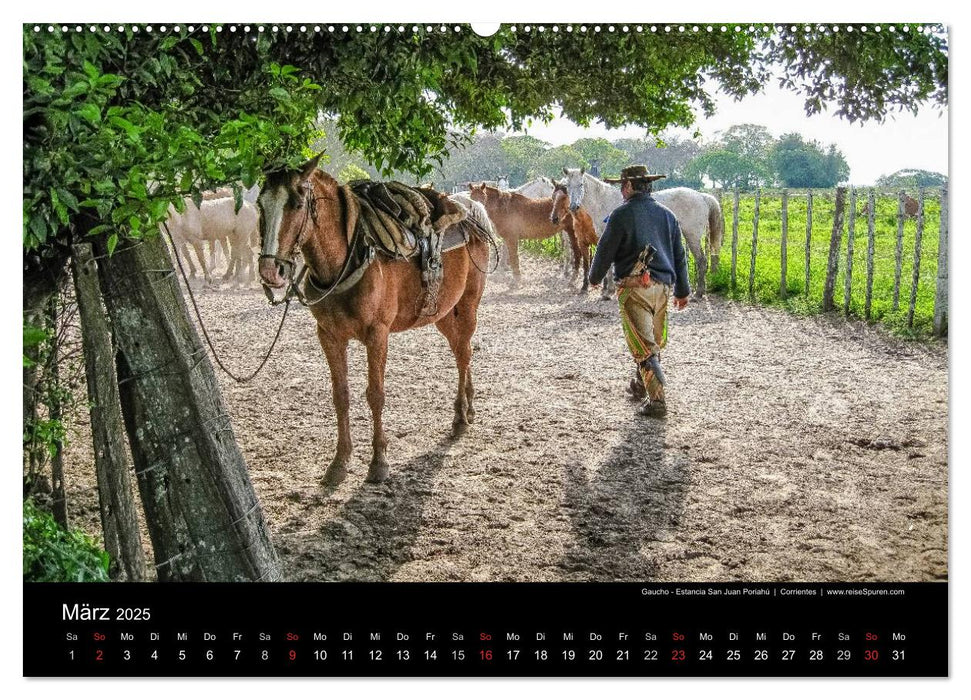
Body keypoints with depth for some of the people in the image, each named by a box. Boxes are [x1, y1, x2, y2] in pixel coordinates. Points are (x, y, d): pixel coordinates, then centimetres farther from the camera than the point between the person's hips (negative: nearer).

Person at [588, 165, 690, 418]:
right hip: (662, 286, 7)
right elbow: (679, 255, 15)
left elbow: (605, 251, -4)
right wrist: (682, 290, 23)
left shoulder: (622, 214, -7)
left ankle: (657, 400, -12)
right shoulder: (666, 214, 11)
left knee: (643, 346, -6)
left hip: (634, 286, -6)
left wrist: (594, 278, 15)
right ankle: (640, 386, 39)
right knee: (654, 342, 20)